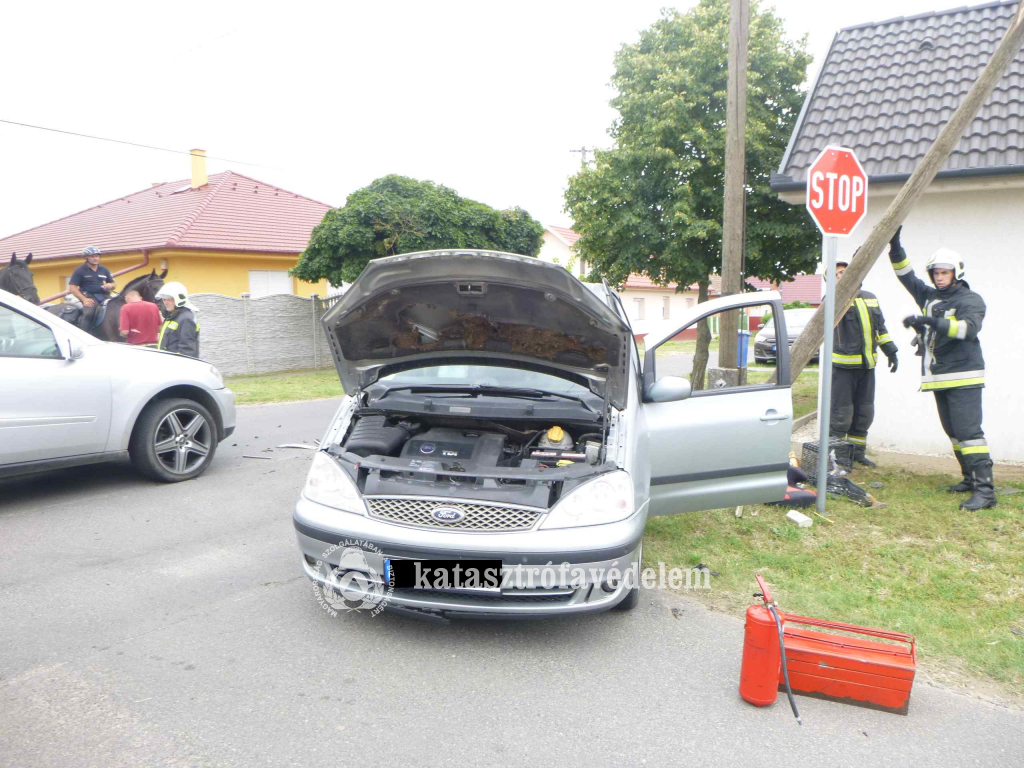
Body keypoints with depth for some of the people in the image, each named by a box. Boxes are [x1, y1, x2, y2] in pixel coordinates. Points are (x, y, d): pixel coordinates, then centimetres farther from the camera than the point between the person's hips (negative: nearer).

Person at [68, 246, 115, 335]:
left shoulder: (104, 270, 18)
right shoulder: (79, 270, 5)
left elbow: (113, 284, 25)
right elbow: (72, 287, -1)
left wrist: (110, 286, -2)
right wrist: (84, 299, -14)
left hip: (104, 296, 4)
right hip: (89, 297, -4)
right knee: (88, 314, -30)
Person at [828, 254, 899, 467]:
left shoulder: (870, 298, 15)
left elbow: (880, 328, 21)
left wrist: (890, 351, 14)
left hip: (867, 365, 6)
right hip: (843, 366, -6)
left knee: (864, 413, 11)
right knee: (841, 413, -5)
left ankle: (857, 452, 23)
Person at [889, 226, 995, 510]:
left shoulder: (970, 300, -5)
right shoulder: (929, 297, 16)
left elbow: (969, 327, -24)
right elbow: (906, 275, 16)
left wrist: (931, 321, -34)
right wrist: (895, 246, 4)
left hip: (963, 377, -8)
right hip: (939, 378, 8)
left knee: (968, 431, -15)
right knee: (953, 432, 11)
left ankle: (985, 489, -17)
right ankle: (971, 478, 21)